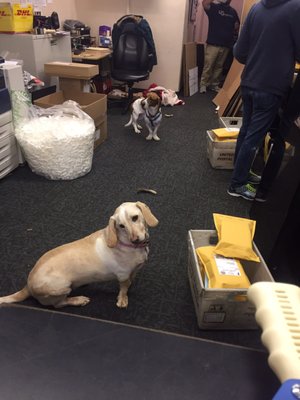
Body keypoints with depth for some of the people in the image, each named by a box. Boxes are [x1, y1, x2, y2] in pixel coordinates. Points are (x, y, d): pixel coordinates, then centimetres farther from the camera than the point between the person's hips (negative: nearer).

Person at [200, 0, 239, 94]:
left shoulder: (233, 11, 14)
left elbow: (237, 26, 19)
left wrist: (235, 31, 0)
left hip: (226, 45, 4)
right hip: (213, 43, -4)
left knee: (219, 66, 10)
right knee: (208, 66, -5)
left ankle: (214, 84, 19)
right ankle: (203, 84, 5)